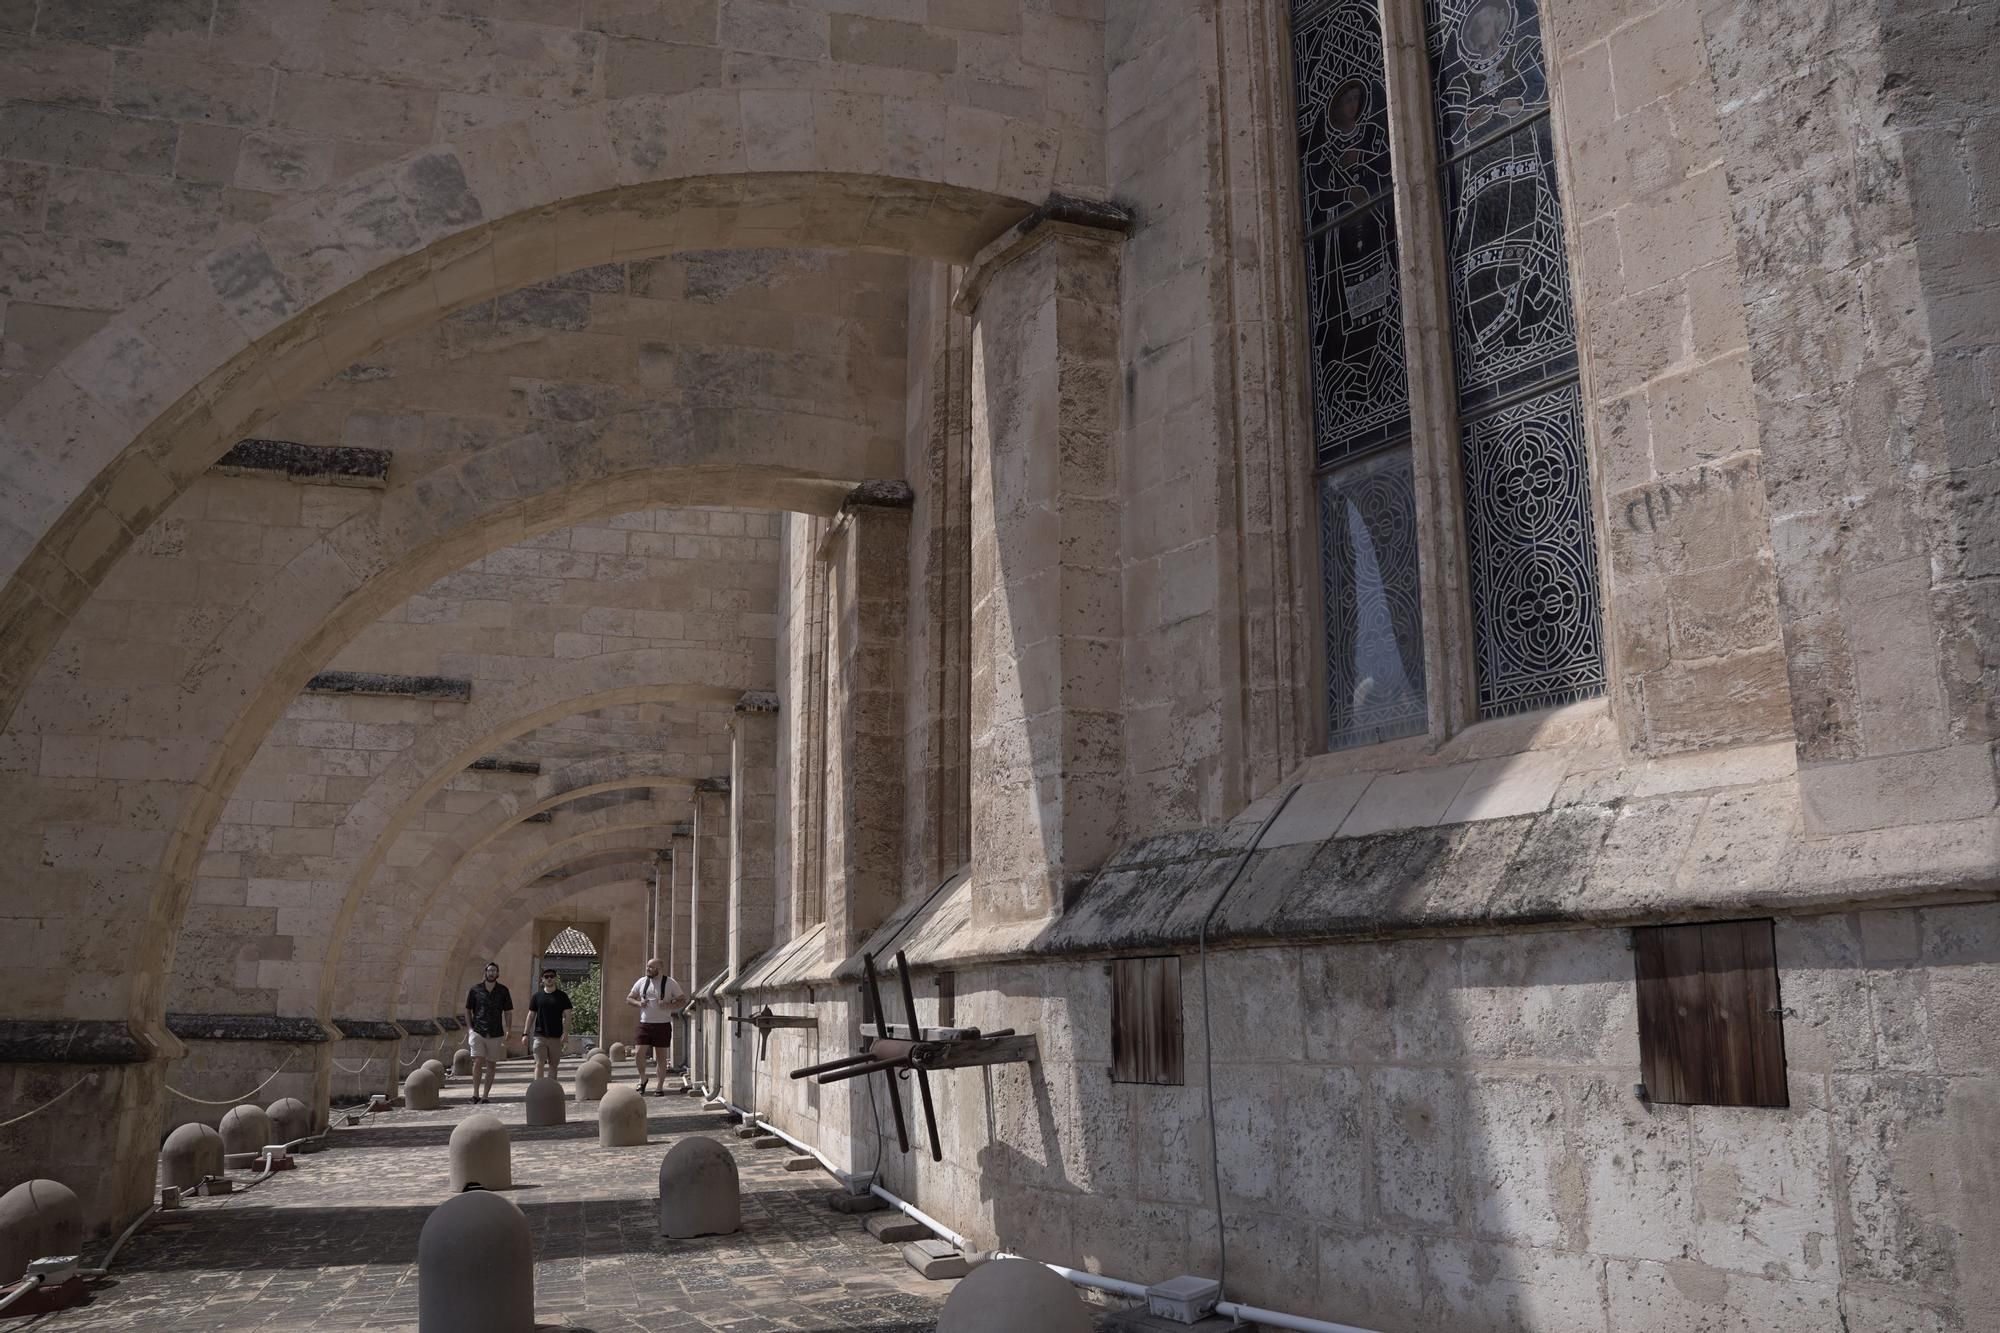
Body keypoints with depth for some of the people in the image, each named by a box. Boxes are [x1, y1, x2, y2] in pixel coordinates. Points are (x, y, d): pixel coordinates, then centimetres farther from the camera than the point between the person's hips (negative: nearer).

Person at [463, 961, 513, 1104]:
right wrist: (469, 1028, -1)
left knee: (491, 1065, 3)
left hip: (496, 1033, 2)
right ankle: (475, 1093, -6)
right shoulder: (475, 990, 3)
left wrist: (508, 1031, -1)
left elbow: (507, 1012, 9)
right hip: (478, 1032, -2)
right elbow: (468, 1010, 10)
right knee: (478, 1061, -14)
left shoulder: (503, 991, 6)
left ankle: (485, 1095, 9)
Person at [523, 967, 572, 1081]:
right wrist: (525, 1033, 3)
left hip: (556, 1036, 0)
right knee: (539, 1063, -10)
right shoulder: (537, 996, 7)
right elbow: (531, 1015, 10)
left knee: (553, 1065, 6)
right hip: (539, 1035, 0)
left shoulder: (562, 996, 4)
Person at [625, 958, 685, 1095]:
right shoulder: (641, 982, 9)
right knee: (639, 1053, -7)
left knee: (662, 1056, 2)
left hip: (663, 1025, -2)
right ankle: (642, 1079, 18)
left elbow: (682, 998, 0)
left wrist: (669, 1003, -17)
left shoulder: (670, 982, -1)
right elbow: (629, 999, 14)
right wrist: (638, 1003, -7)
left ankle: (659, 1087, 10)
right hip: (645, 1024, 2)